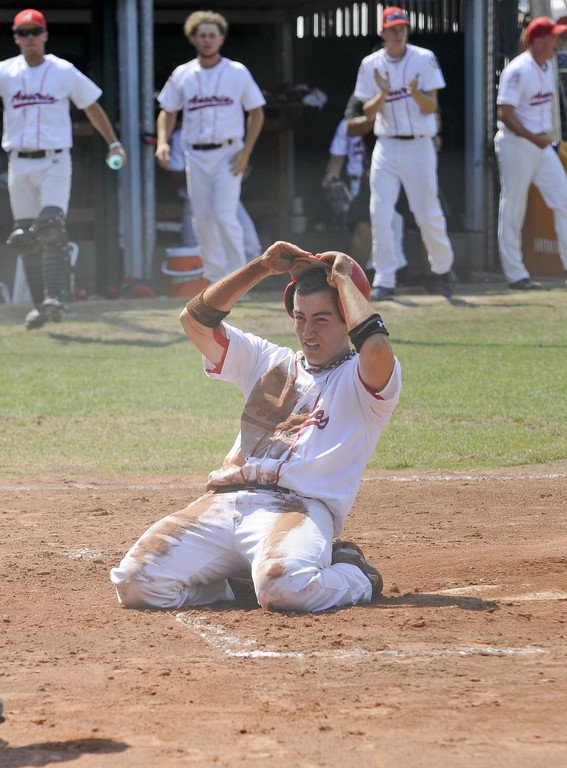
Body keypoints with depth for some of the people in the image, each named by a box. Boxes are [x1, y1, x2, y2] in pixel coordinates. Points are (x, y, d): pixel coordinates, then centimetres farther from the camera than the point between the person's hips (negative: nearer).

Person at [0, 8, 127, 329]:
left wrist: (114, 143, 5)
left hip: (55, 161, -3)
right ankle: (41, 305, 11)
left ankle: (57, 299, -23)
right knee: (26, 238, 3)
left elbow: (92, 107, 10)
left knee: (52, 226, -19)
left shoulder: (65, 72, 3)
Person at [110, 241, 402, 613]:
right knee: (136, 582, -17)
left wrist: (343, 279, -2)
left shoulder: (360, 379, 8)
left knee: (283, 584, -39)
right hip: (223, 503, 5)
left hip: (299, 507, -5)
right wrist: (261, 268, 11)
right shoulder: (269, 360, 27)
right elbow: (196, 320, 19)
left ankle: (355, 577, -4)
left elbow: (377, 348, -18)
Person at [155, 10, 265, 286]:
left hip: (228, 154, -3)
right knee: (202, 219, 5)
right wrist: (163, 141, -8)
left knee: (224, 216, -16)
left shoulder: (237, 72, 0)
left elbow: (256, 113, 3)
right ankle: (215, 279, 16)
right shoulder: (182, 75, 6)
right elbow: (168, 111, 12)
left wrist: (245, 152, -7)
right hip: (196, 156, 3)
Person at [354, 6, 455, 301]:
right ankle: (384, 280, -3)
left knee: (428, 213, 1)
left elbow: (432, 106, -6)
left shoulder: (424, 59, -3)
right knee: (380, 212, -8)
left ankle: (442, 268, 24)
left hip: (419, 146, -2)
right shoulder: (370, 65, 3)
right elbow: (369, 112, 0)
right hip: (386, 147, 2)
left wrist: (416, 93, -27)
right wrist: (383, 93, -19)